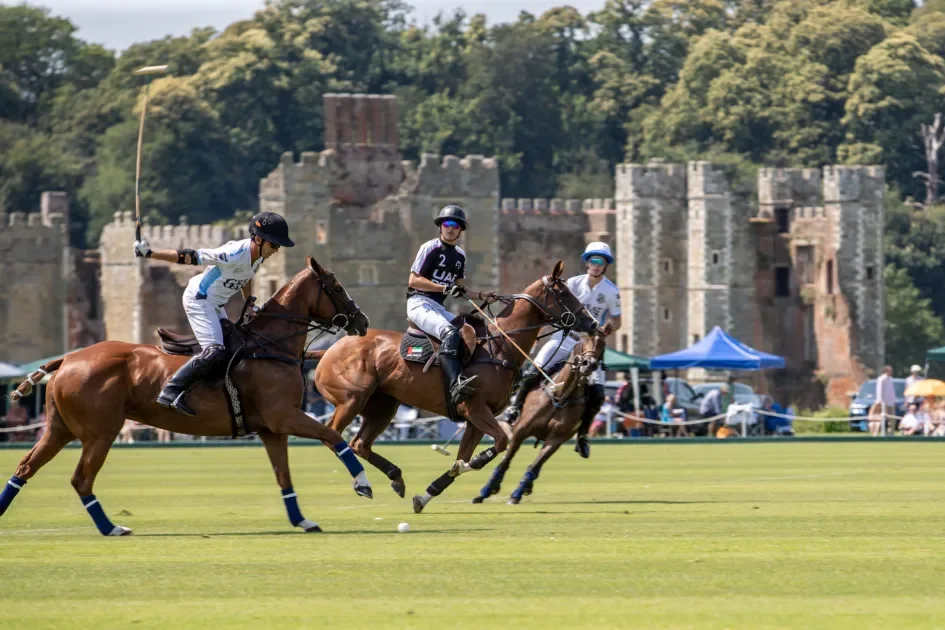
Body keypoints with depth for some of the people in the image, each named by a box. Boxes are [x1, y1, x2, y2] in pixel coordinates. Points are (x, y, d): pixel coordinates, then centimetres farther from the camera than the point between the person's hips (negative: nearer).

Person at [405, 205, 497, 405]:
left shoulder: (460, 255, 17)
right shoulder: (430, 248, -5)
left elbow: (459, 288, 22)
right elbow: (414, 280, -10)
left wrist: (480, 295, 6)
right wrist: (444, 288, -17)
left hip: (439, 306, 8)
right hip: (419, 303, -8)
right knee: (450, 333, -32)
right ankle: (456, 385, -47)